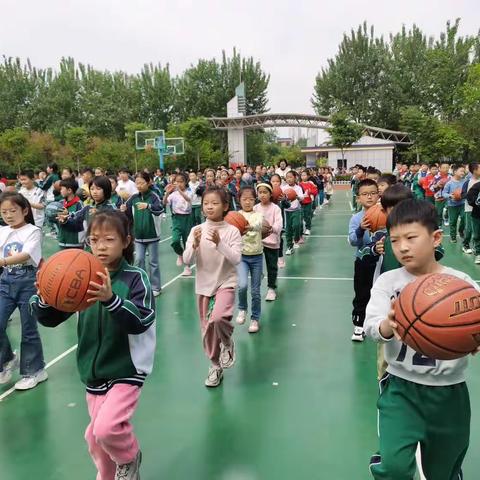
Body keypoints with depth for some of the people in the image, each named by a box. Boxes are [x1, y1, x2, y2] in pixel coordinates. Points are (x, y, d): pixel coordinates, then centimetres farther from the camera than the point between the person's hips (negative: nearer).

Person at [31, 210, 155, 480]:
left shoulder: (136, 278, -15)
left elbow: (141, 322, -27)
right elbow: (50, 318, 0)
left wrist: (111, 299, -43)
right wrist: (44, 299, -22)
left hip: (127, 370, -5)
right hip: (94, 372, 5)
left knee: (106, 428, -20)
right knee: (95, 437, 15)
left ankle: (130, 458, 14)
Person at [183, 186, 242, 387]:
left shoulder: (232, 231, -8)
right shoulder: (196, 230, -2)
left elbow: (236, 259, -17)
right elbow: (187, 260, -6)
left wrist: (219, 243, -28)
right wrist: (195, 244, -23)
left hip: (226, 283, -3)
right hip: (203, 285, 3)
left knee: (218, 318, -28)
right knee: (206, 328, 11)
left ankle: (227, 343, 6)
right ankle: (215, 366, 33)